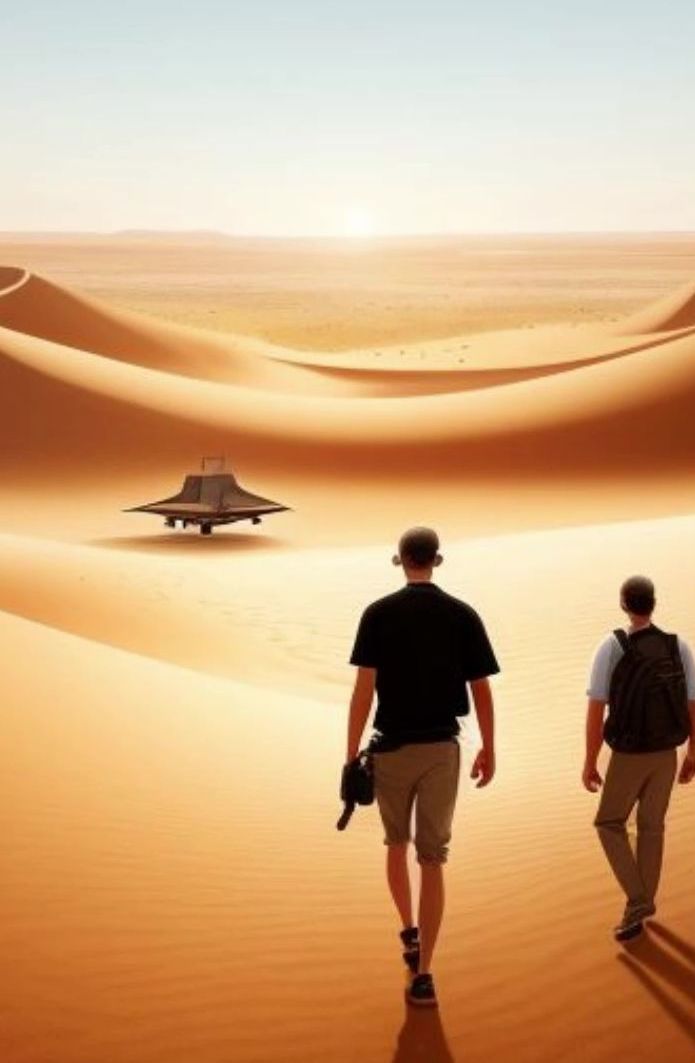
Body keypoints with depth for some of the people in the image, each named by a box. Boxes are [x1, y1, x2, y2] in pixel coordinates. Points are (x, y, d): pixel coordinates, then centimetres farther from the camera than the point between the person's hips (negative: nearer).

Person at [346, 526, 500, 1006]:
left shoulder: (379, 613, -6)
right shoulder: (463, 615, -1)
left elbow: (364, 688, -10)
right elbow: (481, 690, 1)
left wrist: (351, 754, -5)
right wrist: (489, 748, 12)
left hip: (392, 747, -1)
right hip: (442, 747, 1)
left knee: (397, 843, 24)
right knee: (433, 856, 3)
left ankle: (410, 932, 21)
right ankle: (423, 973, 1)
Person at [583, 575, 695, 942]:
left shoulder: (611, 647, -19)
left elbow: (595, 711, -18)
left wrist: (589, 763, -8)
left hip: (627, 756, -4)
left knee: (609, 824, 14)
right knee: (651, 825, 21)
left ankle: (637, 901, 3)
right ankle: (645, 902, 32)